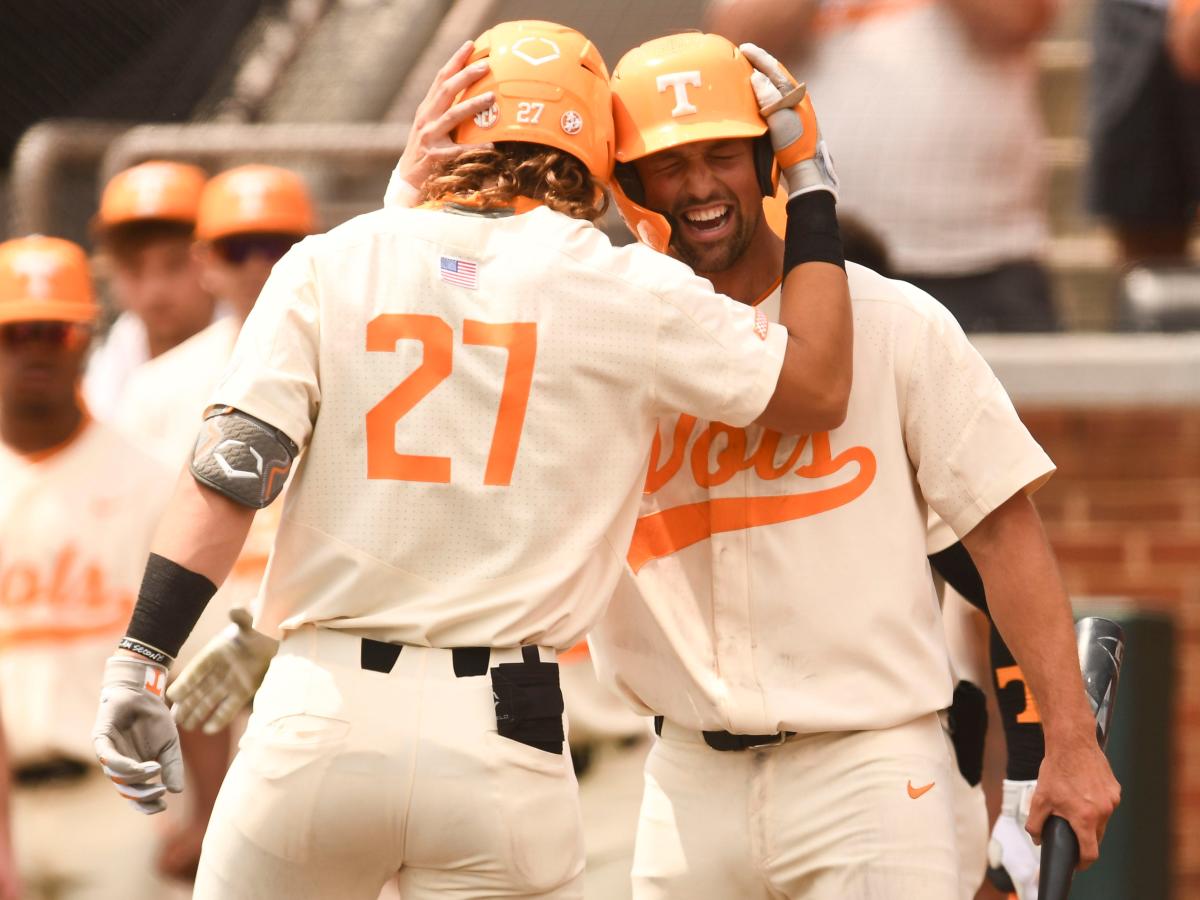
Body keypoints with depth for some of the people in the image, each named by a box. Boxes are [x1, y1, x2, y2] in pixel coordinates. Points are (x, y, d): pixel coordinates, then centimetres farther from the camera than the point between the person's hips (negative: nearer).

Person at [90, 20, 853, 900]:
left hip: (321, 718, 1)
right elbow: (817, 388, 13)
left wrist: (143, 658, -7)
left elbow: (230, 474, -4)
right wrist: (808, 194, 23)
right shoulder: (628, 293, 3)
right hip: (502, 736, -1)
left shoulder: (330, 265, 6)